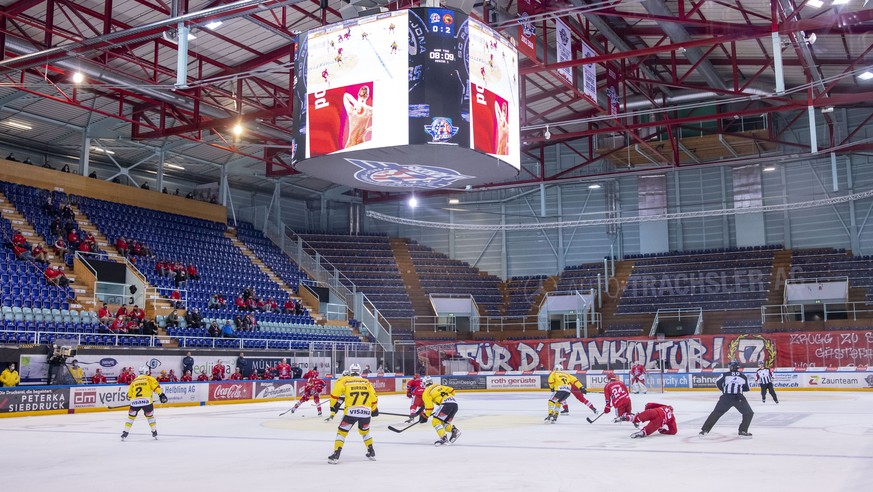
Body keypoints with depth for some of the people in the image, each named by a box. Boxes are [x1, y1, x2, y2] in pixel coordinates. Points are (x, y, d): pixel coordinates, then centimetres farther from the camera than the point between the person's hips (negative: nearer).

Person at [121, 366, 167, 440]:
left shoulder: (134, 381, 22)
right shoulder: (149, 379, 10)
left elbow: (129, 395, 22)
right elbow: (156, 387, -4)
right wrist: (161, 395, -1)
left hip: (135, 401, 2)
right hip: (146, 400, -2)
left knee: (131, 416, 18)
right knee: (150, 416, 18)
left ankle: (125, 433, 13)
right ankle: (154, 432, 20)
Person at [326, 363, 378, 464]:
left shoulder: (344, 381, 11)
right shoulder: (367, 382, 18)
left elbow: (335, 394, 0)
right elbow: (373, 397, 15)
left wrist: (333, 408, 9)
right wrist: (374, 409, 28)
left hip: (351, 411, -3)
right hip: (366, 411, 3)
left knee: (342, 432, 12)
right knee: (364, 431, 28)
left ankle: (336, 455, 3)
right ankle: (371, 453, 27)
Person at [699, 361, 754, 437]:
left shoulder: (725, 375, 7)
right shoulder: (743, 376, 10)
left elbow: (718, 383, 3)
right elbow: (746, 388, 16)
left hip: (726, 398, 1)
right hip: (738, 398, -1)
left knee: (716, 413, 10)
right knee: (749, 413, 15)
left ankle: (705, 430, 7)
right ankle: (743, 431, 4)